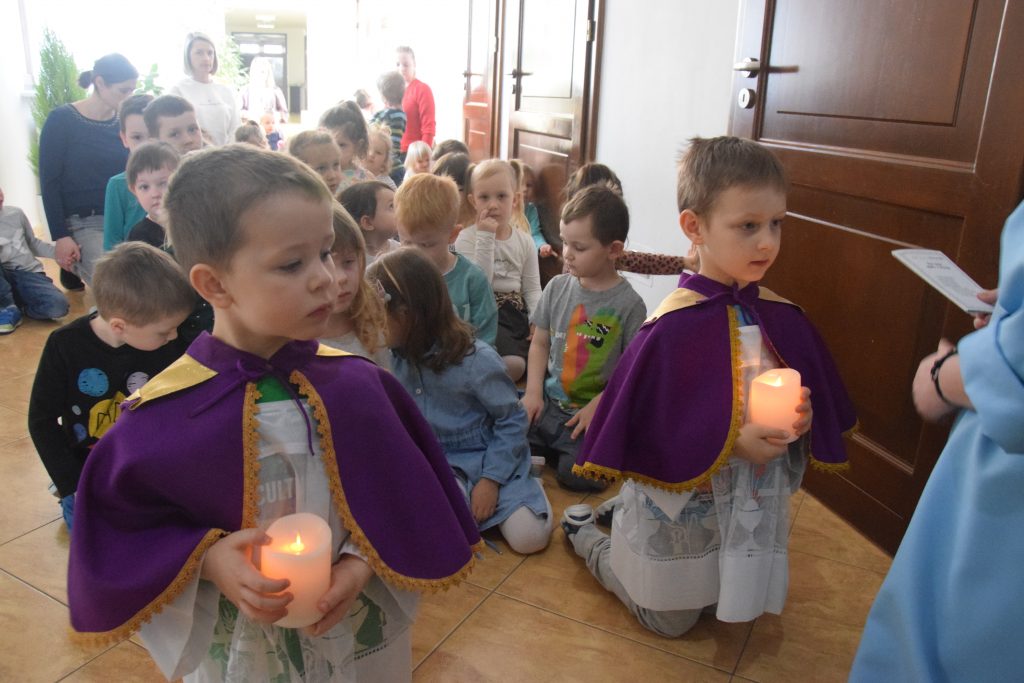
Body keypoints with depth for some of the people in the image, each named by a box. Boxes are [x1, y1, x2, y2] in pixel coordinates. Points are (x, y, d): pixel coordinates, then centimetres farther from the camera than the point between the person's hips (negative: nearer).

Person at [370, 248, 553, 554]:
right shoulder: (398, 356, -5)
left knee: (529, 537, -19)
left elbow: (512, 420, -12)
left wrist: (490, 479, -16)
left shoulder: (476, 360, -21)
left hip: (485, 458, -3)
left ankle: (521, 484, 10)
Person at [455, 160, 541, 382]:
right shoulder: (466, 238, -4)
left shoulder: (524, 241, 10)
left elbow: (532, 289, 9)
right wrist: (486, 237, -18)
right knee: (513, 363, -27)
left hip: (518, 312, 5)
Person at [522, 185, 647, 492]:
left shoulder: (628, 304, -9)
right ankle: (547, 452, 13)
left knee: (576, 473, -23)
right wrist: (533, 392, -2)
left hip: (597, 413, -4)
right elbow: (540, 343, 10)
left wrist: (597, 405, -16)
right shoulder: (557, 287, 4)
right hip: (549, 404, 4)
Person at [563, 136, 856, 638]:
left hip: (751, 502, 6)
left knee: (733, 605, 26)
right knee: (669, 620, 16)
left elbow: (811, 398, 6)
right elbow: (645, 428, -22)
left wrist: (799, 418, -16)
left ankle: (622, 509, 38)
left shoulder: (783, 318, -7)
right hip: (681, 501, -5)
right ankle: (583, 530, 33)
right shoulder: (674, 327, -25)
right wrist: (730, 443, -28)